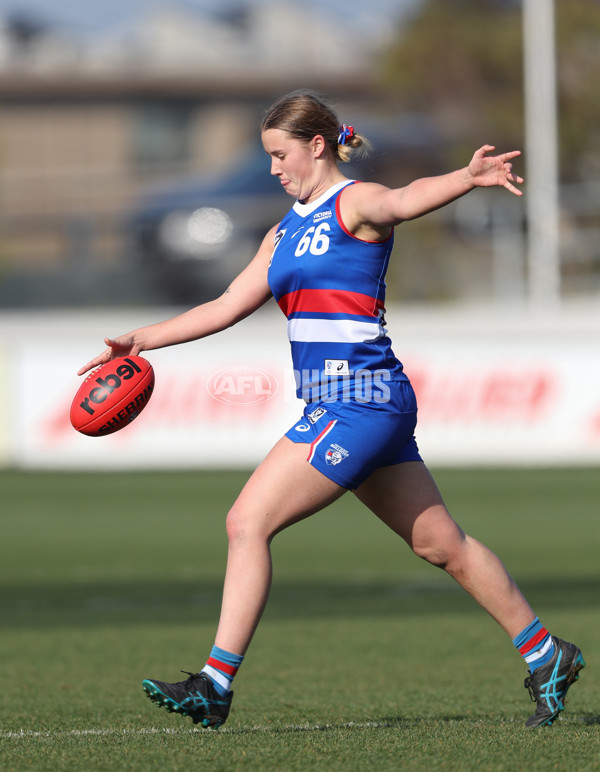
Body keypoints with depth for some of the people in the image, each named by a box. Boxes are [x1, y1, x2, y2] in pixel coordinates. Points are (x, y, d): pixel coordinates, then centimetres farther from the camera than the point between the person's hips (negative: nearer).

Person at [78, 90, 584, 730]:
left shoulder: (355, 204, -6)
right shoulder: (285, 235, 20)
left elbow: (406, 199, -29)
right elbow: (226, 308, 24)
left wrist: (469, 176, -50)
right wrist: (139, 341, 20)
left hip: (359, 398, -9)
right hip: (335, 404, 9)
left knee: (248, 522, -11)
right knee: (441, 543, 12)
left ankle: (216, 685, -10)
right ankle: (546, 655, 19)